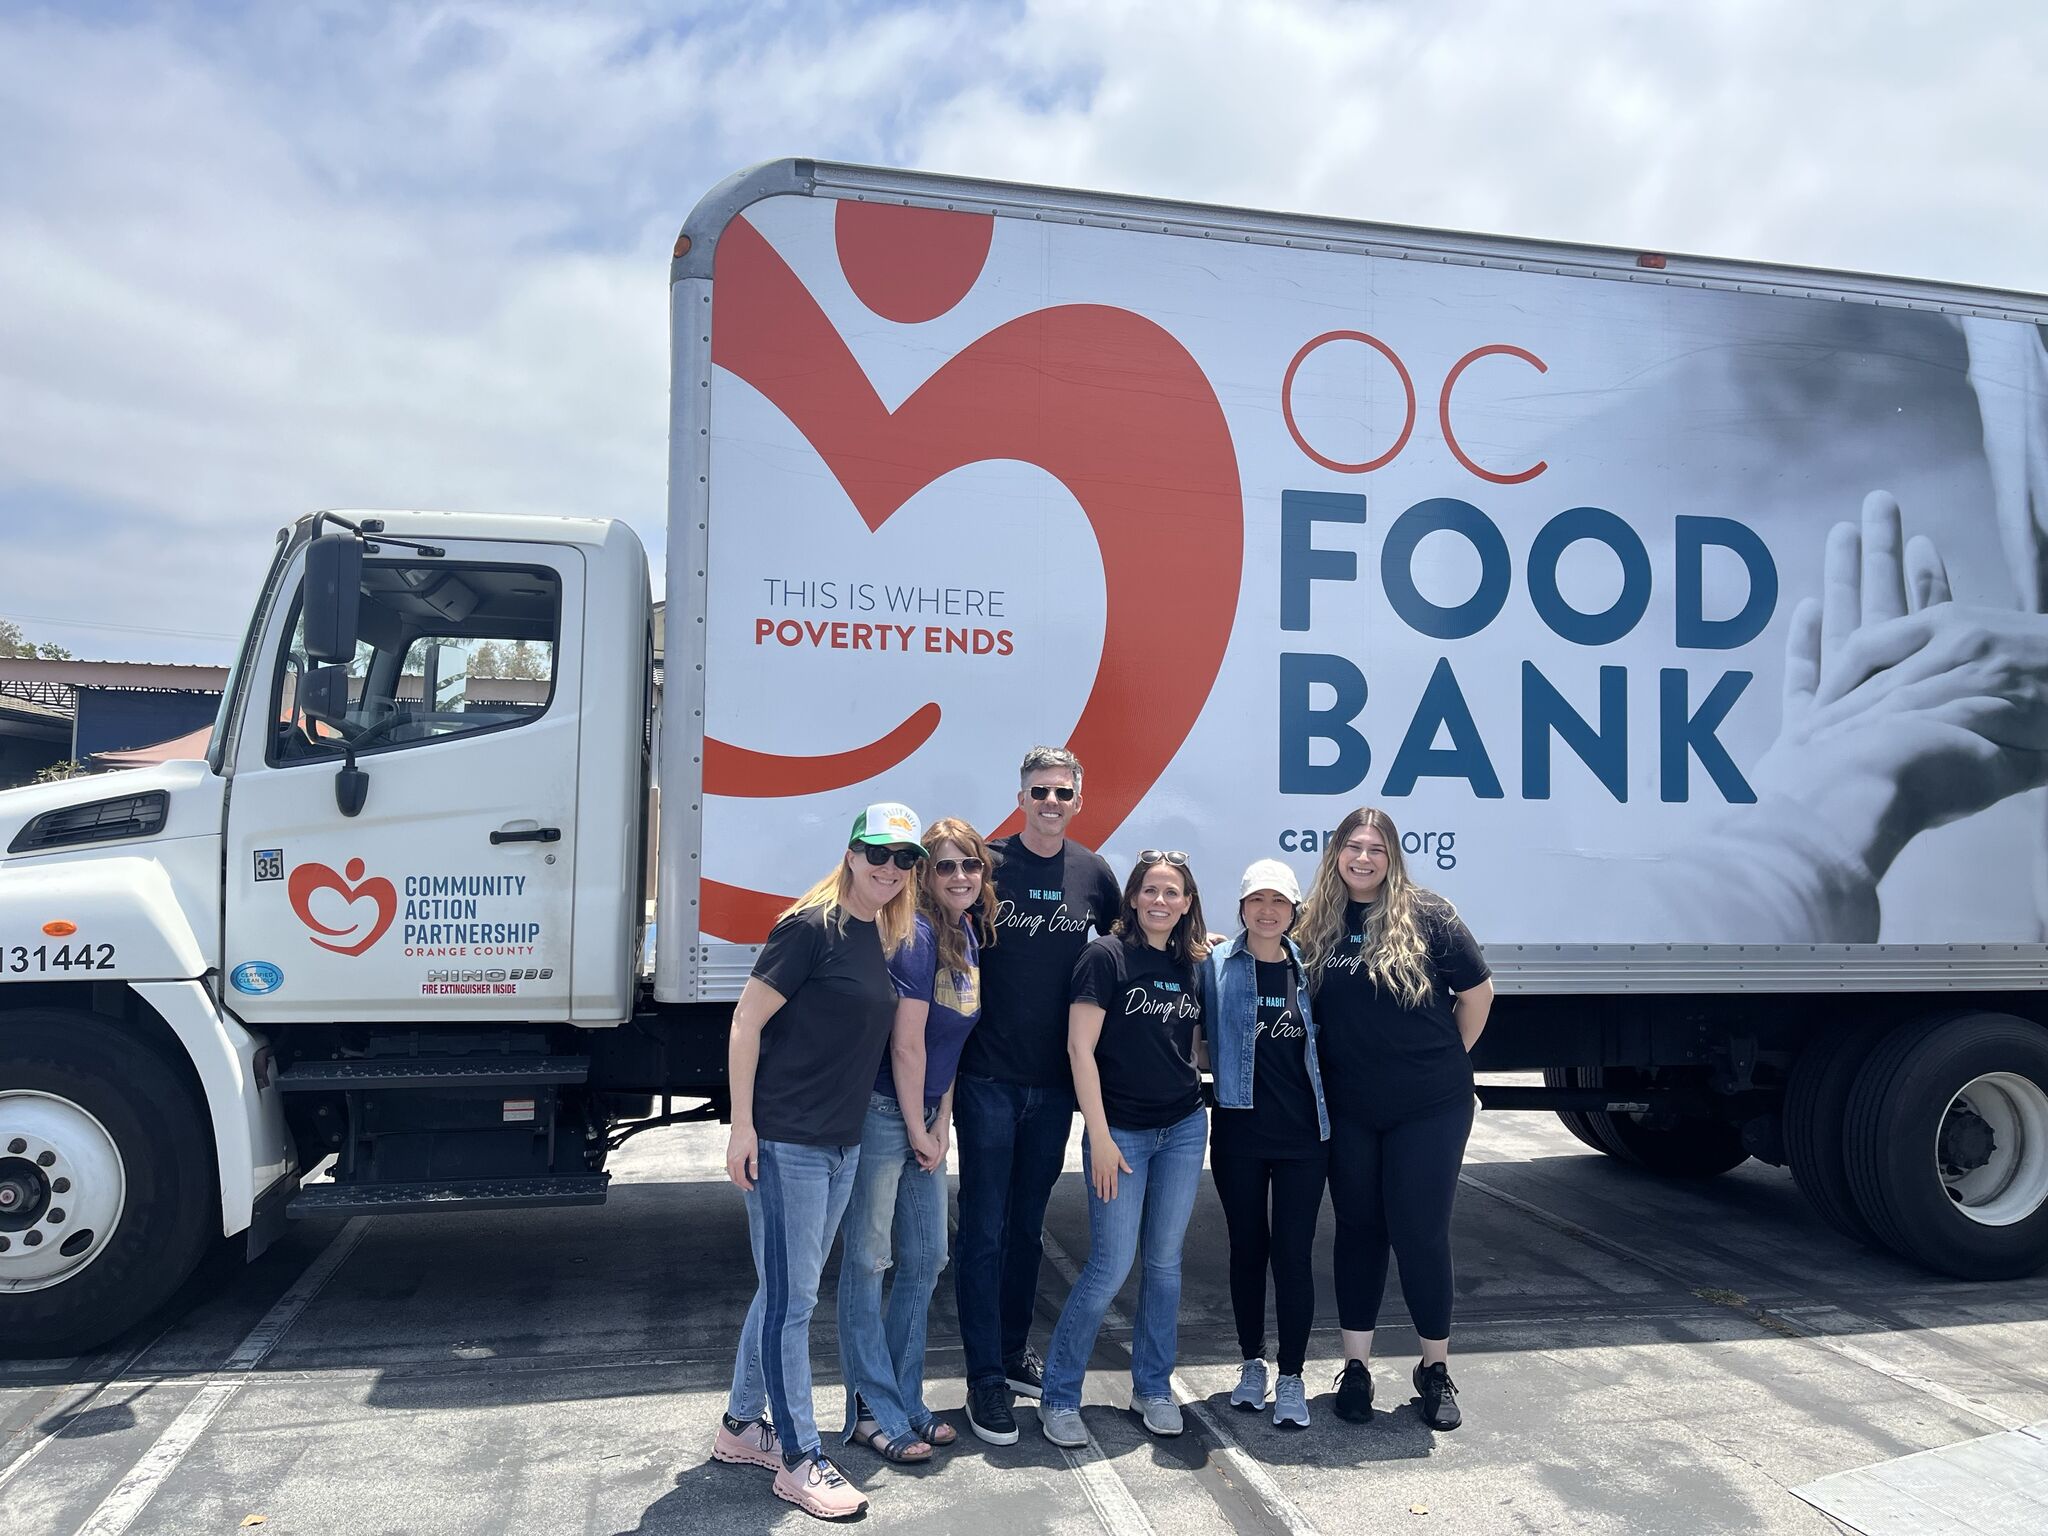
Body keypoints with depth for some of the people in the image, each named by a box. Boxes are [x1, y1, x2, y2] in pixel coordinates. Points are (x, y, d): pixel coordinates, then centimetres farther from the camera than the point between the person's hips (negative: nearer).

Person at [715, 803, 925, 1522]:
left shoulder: (888, 938, 9)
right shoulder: (813, 926, -15)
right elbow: (747, 1019, -14)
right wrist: (742, 1126, -16)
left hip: (843, 1143, 8)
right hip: (784, 1140, -8)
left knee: (787, 1291, 18)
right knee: (792, 1298, 1)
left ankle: (742, 1426, 33)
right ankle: (799, 1460, 13)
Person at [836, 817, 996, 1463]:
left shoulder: (972, 936, 8)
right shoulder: (918, 935, -17)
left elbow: (954, 1041, 10)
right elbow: (906, 1044, -17)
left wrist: (940, 1123, 5)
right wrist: (917, 1129, -9)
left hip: (924, 1113, 9)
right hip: (882, 1109, -9)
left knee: (925, 1256, 14)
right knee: (868, 1258, 1)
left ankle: (906, 1399, 27)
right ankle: (873, 1411, 12)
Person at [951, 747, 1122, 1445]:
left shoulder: (1095, 875, 4)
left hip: (1055, 1080, 4)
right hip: (988, 1078, -3)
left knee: (1028, 1223, 16)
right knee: (984, 1227, 1)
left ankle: (1014, 1349, 32)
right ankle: (985, 1378, 10)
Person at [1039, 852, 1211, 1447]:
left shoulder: (1196, 966, 6)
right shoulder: (1106, 956, -10)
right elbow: (1081, 1048, -13)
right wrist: (1100, 1136, -14)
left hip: (1184, 1128, 5)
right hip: (1120, 1130, -5)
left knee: (1165, 1261, 12)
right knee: (1111, 1267, -4)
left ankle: (1152, 1387, 28)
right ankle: (1058, 1397, 12)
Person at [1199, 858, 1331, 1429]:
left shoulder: (1308, 968, 3)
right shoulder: (1218, 965, -3)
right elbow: (1203, 1038, 2)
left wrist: (1329, 1111, 7)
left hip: (1304, 1131, 1)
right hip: (1239, 1128, -1)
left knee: (1294, 1253, 1)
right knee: (1247, 1248, 11)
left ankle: (1291, 1377, 14)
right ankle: (1251, 1364, 28)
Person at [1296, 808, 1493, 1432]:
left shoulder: (1426, 914, -8)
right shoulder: (1314, 924, 0)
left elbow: (1478, 991, -1)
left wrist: (1448, 1059, 4)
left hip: (1429, 1108, -2)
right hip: (1348, 1110, 3)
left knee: (1420, 1232, 2)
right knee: (1358, 1229, 12)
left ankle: (1436, 1367, 22)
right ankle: (1356, 1365, 24)